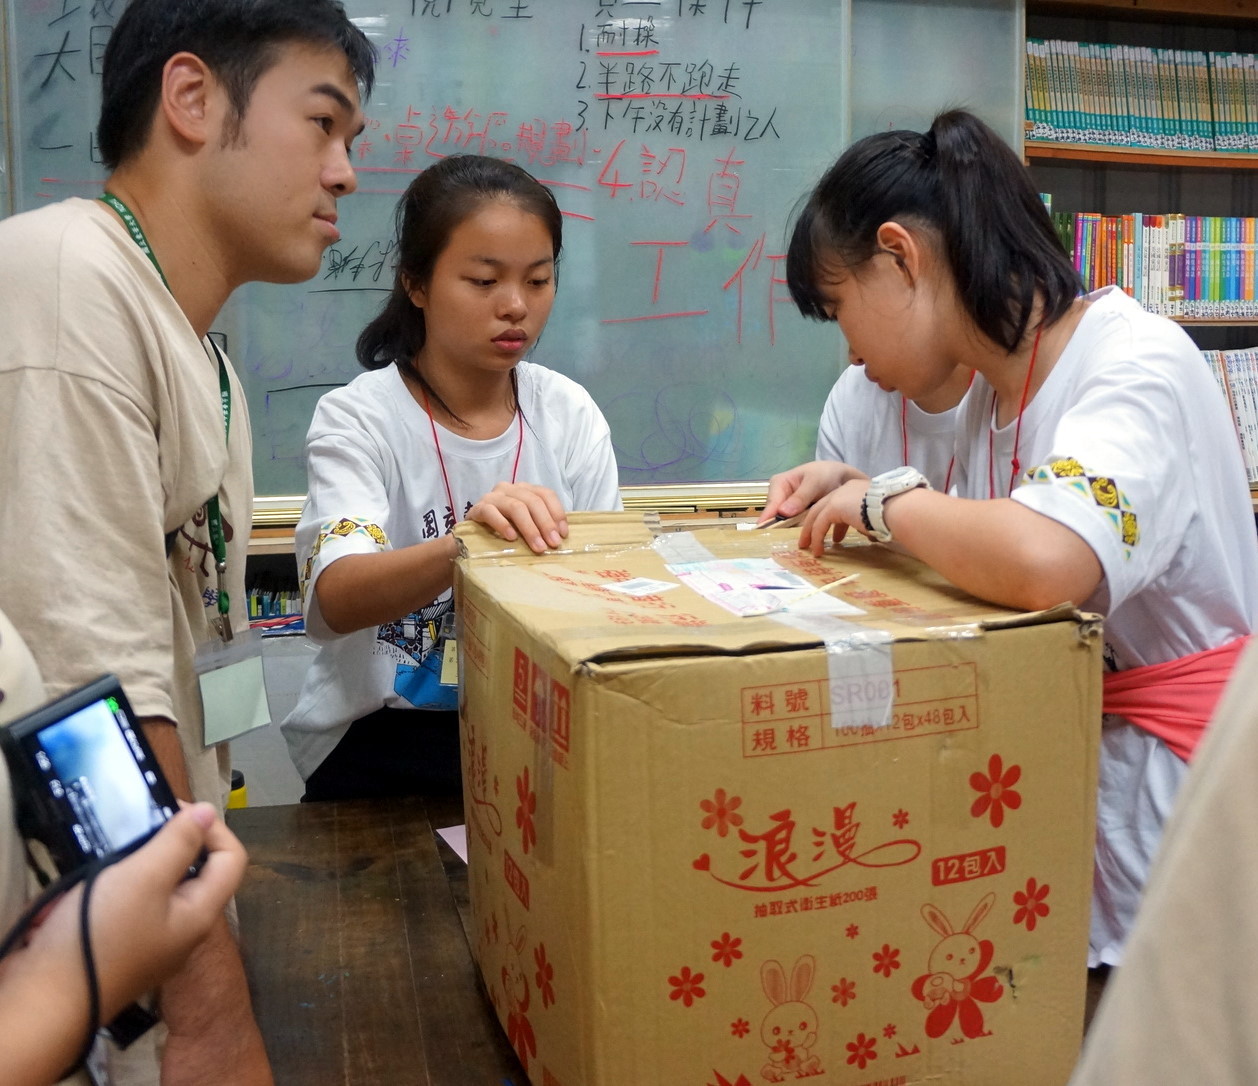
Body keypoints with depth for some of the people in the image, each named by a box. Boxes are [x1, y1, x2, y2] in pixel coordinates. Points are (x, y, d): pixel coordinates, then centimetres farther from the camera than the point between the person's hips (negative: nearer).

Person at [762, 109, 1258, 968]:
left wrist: (885, 502, -23)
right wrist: (856, 496, 1)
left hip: (1160, 774, -8)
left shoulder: (1136, 365, -22)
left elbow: (1041, 561, -41)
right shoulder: (992, 391, 7)